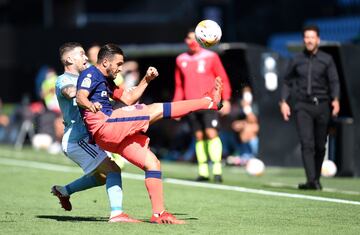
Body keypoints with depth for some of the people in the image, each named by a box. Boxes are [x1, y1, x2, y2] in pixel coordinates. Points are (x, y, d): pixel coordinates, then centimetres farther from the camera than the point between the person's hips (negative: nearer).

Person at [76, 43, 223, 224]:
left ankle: (159, 213, 4)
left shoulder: (105, 80, 27)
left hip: (116, 134, 10)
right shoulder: (91, 74, -2)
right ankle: (209, 102, -2)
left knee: (152, 163, 6)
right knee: (155, 110, -10)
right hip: (104, 125, -10)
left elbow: (128, 98, 32)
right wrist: (90, 105, -44)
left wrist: (146, 80, 22)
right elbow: (80, 96, -21)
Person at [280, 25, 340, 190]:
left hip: (322, 106, 0)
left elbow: (334, 81, -2)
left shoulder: (327, 59, 5)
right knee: (307, 144, -14)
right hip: (303, 106, 0)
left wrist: (335, 99, -19)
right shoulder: (297, 60, 9)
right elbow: (287, 81, 18)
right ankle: (312, 181, -20)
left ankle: (316, 179, 20)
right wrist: (283, 101, 6)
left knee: (320, 145, 5)